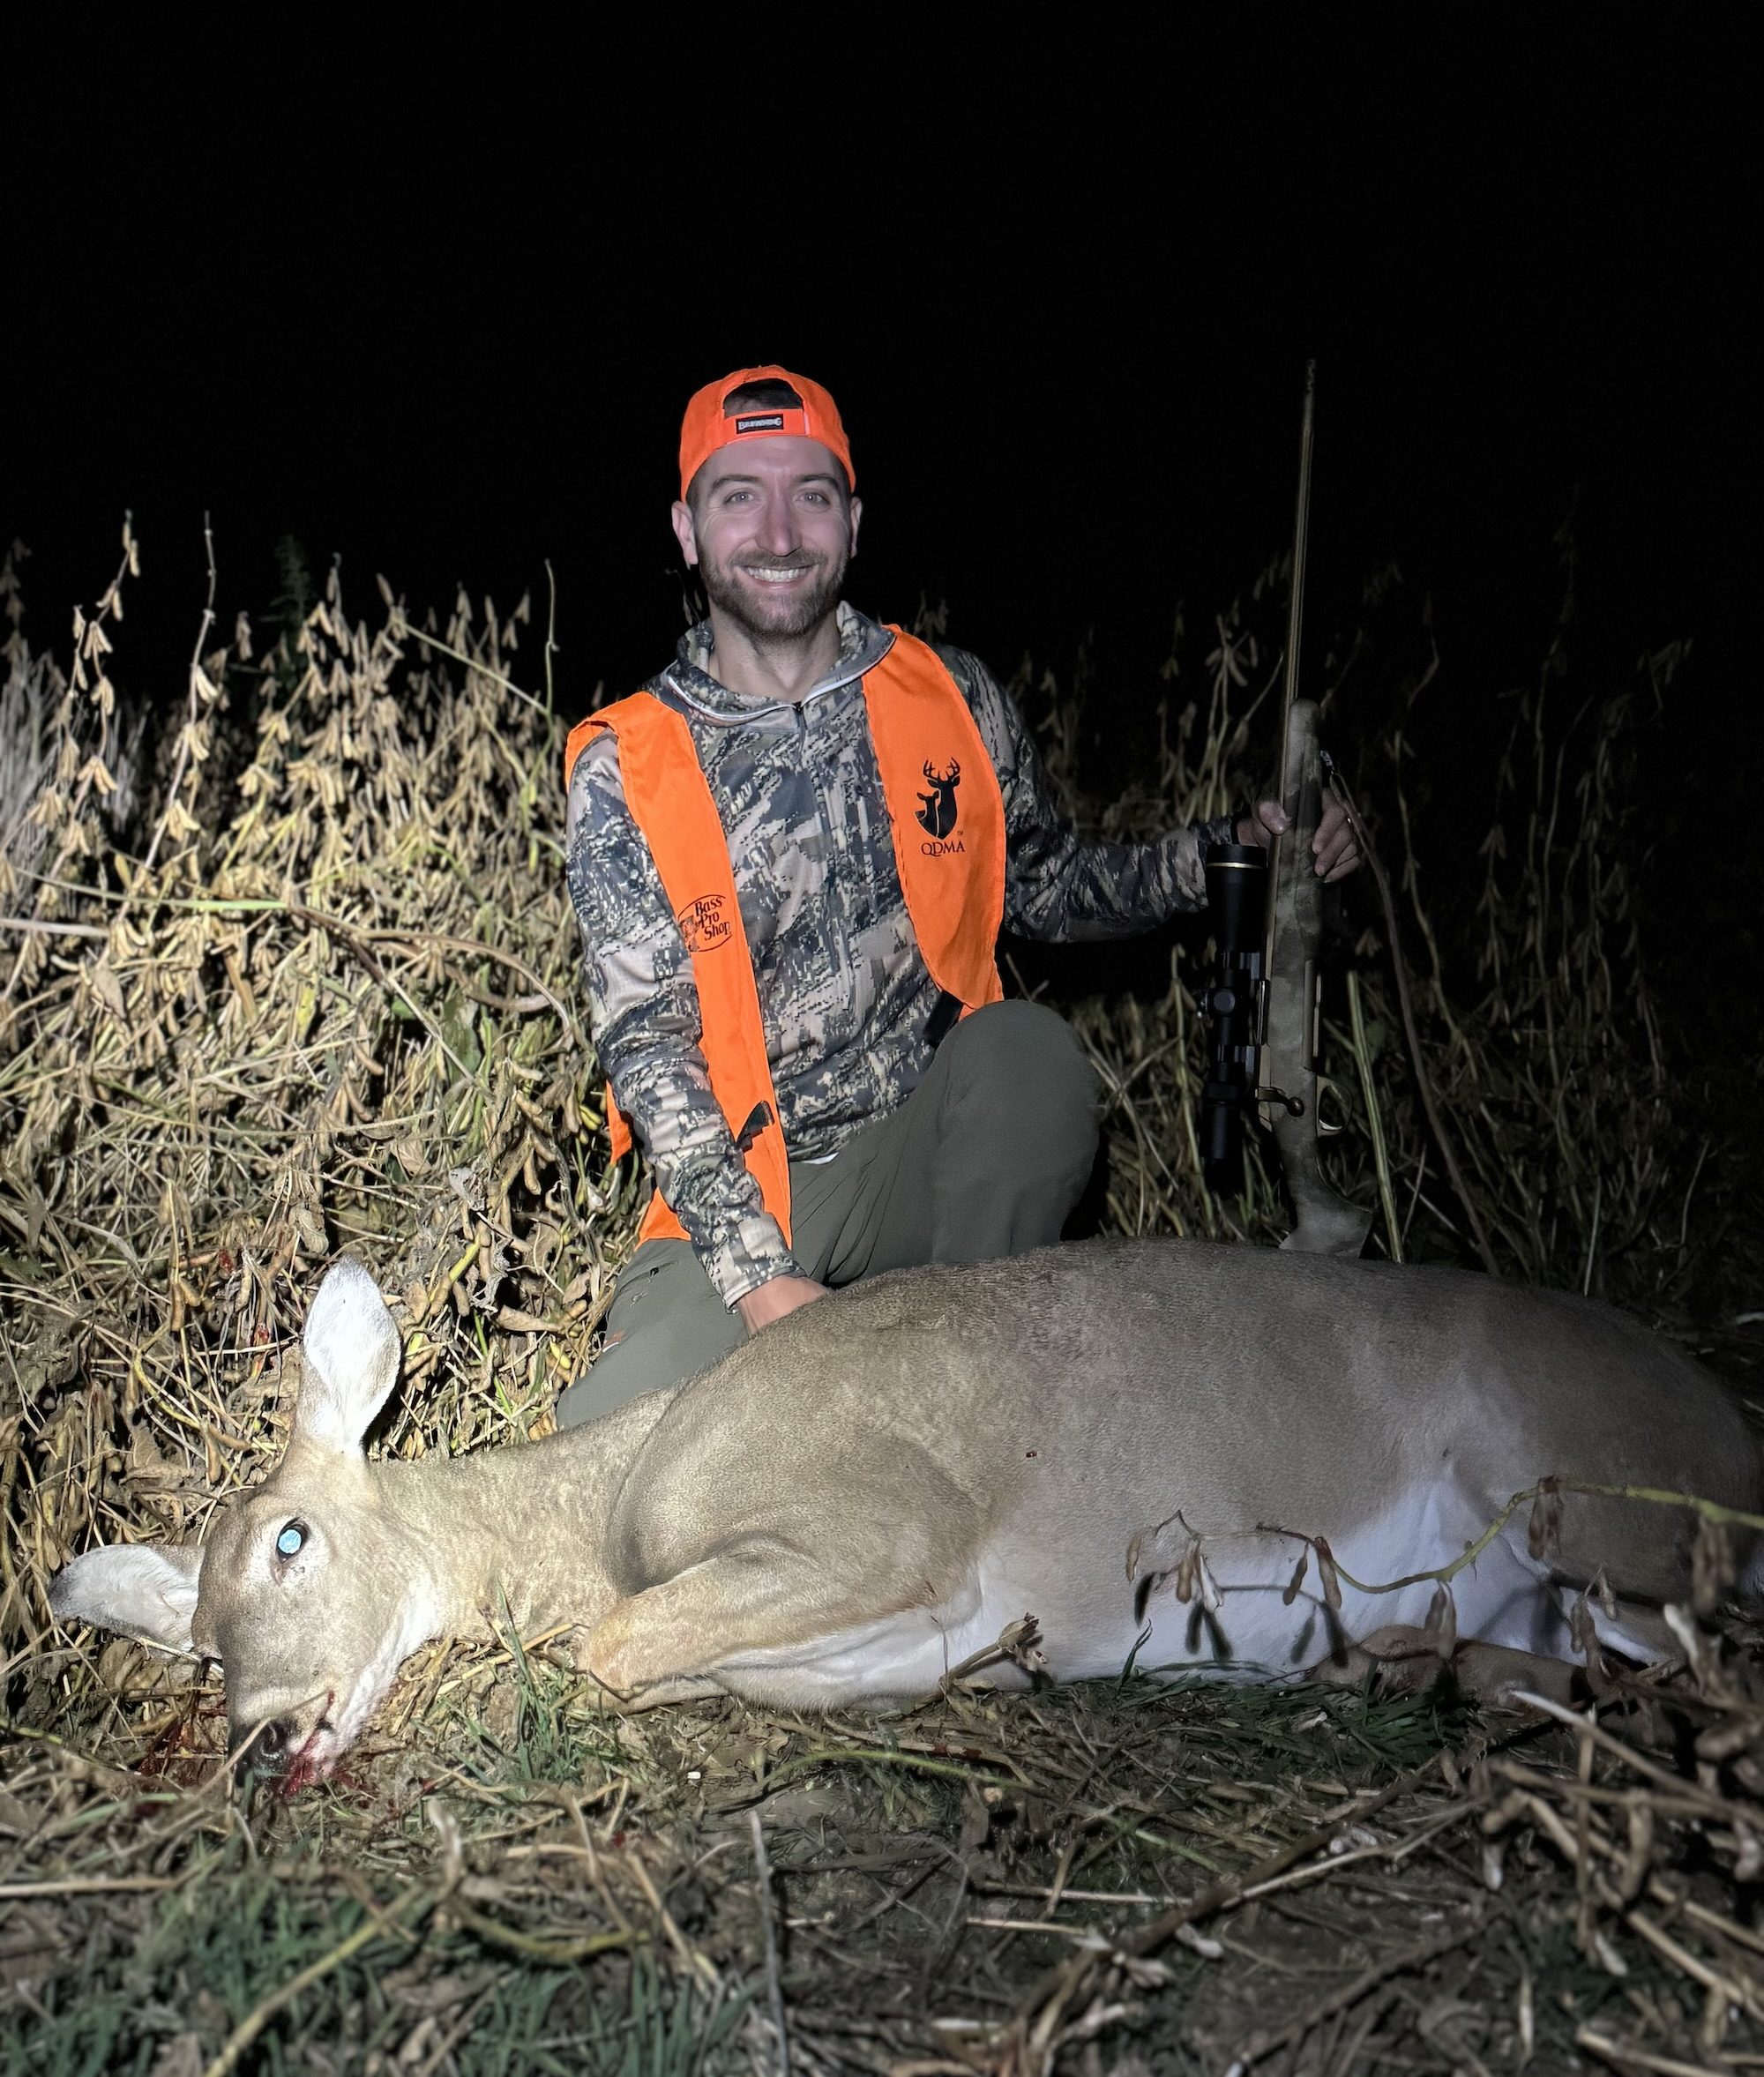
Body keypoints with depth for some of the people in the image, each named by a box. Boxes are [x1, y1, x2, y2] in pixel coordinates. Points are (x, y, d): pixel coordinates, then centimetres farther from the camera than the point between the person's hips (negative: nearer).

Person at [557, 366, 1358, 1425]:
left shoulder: (951, 698, 1)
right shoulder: (624, 767, -6)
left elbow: (1046, 888, 13)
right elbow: (645, 1042, -11)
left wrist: (1228, 851, -5)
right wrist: (756, 1278, -21)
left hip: (931, 1154, 2)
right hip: (740, 1197, -1)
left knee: (1028, 1047, -32)